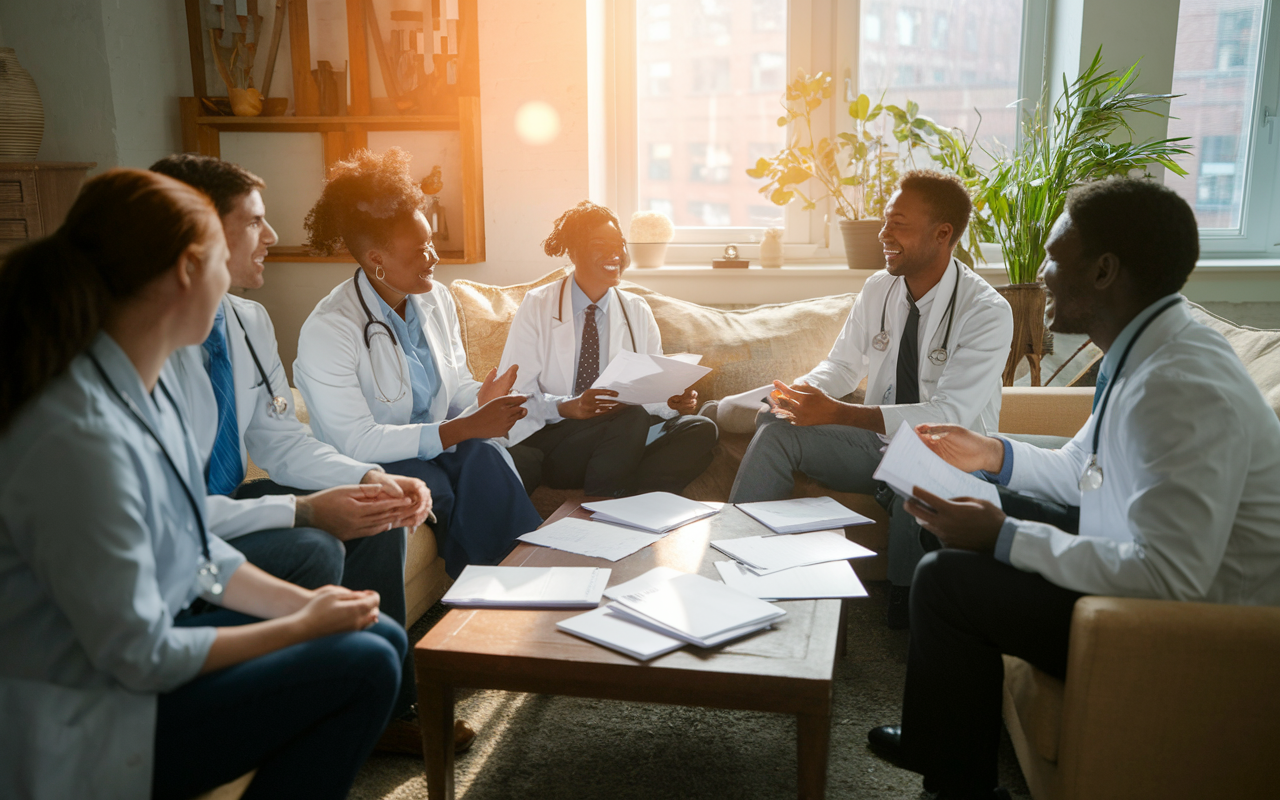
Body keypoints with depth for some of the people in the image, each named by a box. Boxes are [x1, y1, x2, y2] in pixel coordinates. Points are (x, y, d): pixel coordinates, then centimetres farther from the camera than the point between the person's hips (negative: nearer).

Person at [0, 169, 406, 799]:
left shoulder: (150, 382, -1)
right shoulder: (82, 436, -30)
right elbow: (141, 657, -22)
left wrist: (304, 602, -1)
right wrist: (301, 628, -12)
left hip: (142, 645, 9)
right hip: (82, 730, -9)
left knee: (384, 636, 5)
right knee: (362, 667, -15)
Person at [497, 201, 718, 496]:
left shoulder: (637, 312, 12)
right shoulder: (539, 307, 0)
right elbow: (513, 393, -9)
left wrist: (675, 402, -16)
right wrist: (565, 407, -28)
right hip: (549, 444, -4)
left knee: (701, 429, -21)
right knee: (631, 418, -33)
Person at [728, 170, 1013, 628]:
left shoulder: (987, 313, -17)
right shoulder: (878, 290, 2)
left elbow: (950, 415, -26)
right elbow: (842, 367, 11)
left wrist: (838, 413, -35)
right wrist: (799, 391, -15)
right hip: (878, 442, 5)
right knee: (775, 429, -16)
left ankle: (903, 610, -21)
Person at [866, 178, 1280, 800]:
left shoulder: (1181, 388, -28)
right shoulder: (1145, 355, 4)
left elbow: (1170, 577, -33)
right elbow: (1078, 471, 19)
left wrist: (1004, 537, -25)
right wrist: (996, 456, 5)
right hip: (1159, 584, 10)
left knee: (947, 578, -15)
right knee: (964, 543, 16)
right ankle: (943, 742, 31)